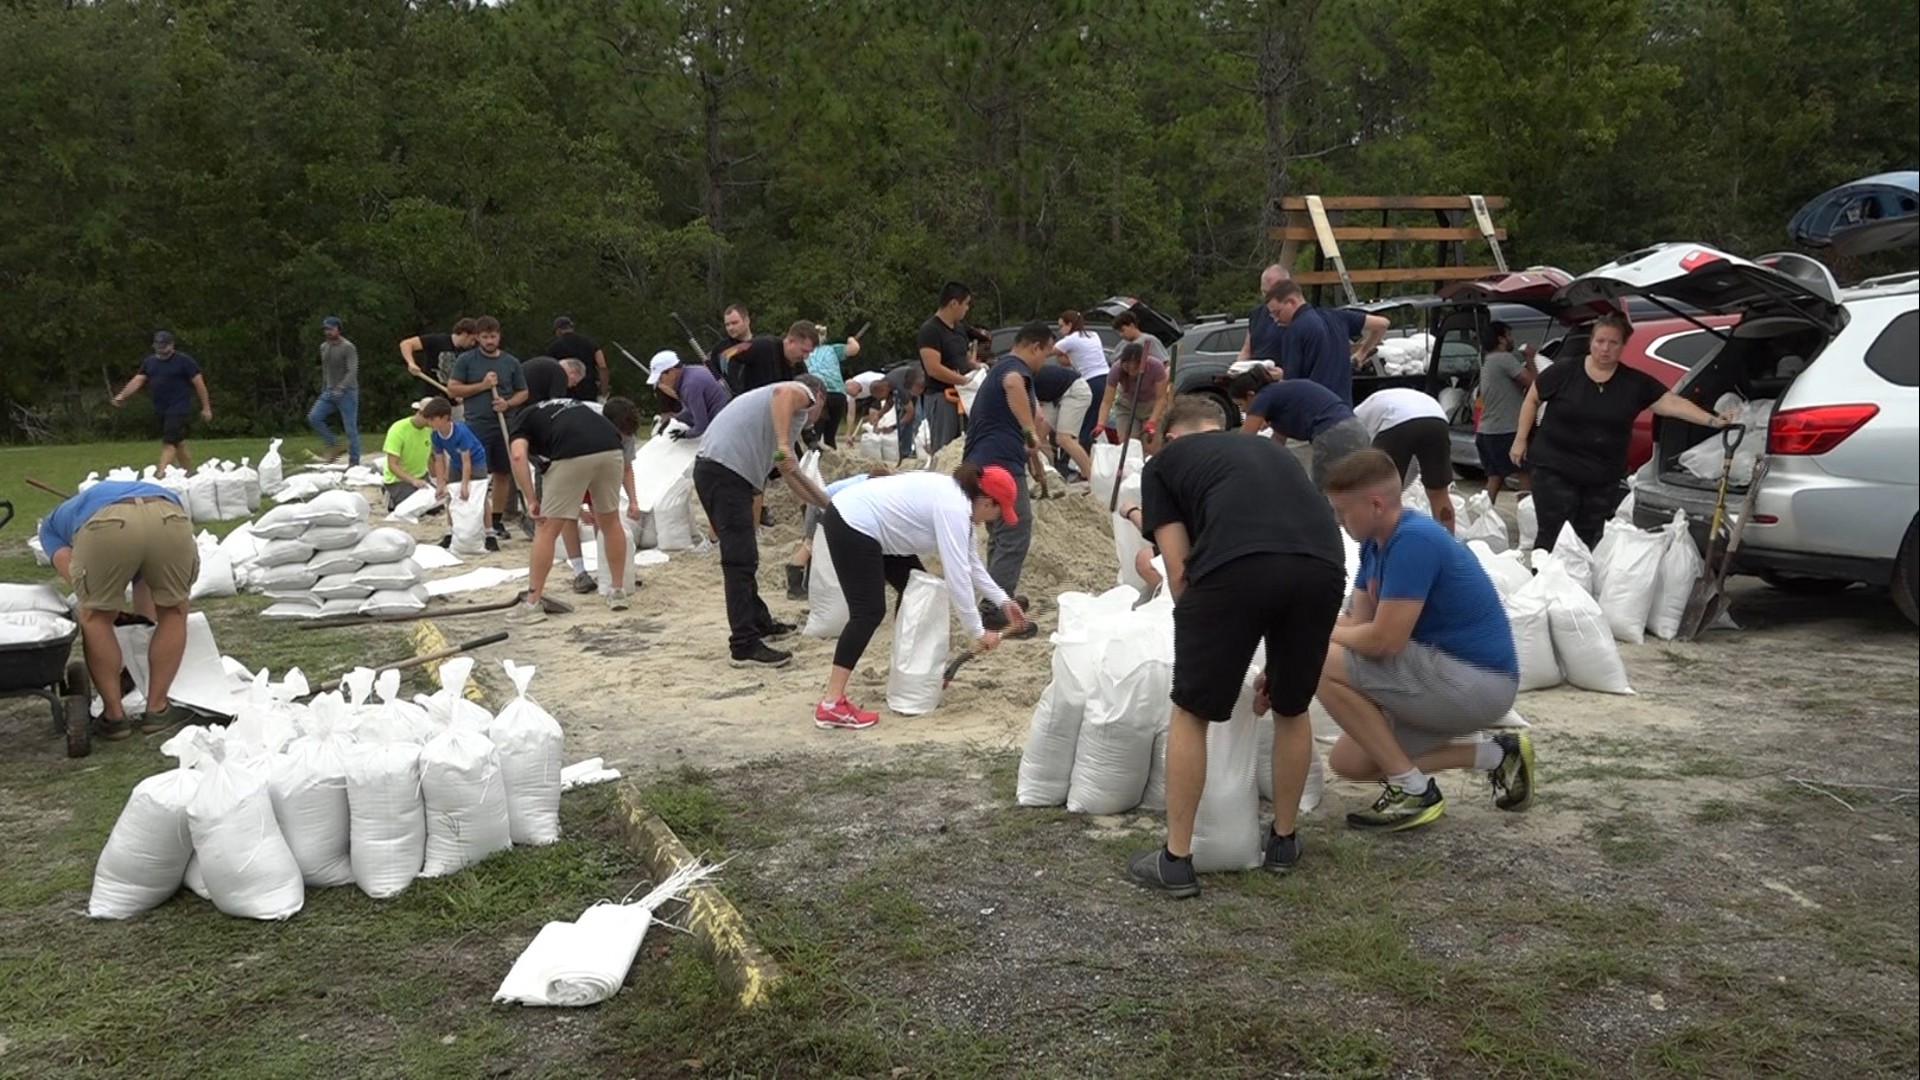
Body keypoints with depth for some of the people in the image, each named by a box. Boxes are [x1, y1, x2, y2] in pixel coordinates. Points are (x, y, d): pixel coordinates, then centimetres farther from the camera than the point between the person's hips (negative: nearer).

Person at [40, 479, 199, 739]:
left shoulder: (52, 523, 41)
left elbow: (69, 568, 17)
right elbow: (146, 608, 54)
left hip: (107, 525, -3)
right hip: (169, 518, 3)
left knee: (96, 617, 22)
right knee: (173, 611, 26)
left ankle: (114, 715, 22)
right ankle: (157, 709, 27)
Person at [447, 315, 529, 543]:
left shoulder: (512, 362, 9)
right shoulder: (466, 360, 3)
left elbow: (523, 393, 14)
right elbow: (453, 388, 1)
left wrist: (508, 403, -7)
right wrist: (482, 385, -9)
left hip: (505, 424, 3)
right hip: (477, 424, -3)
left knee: (503, 473, 7)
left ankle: (498, 520, 18)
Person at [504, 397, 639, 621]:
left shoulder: (524, 418, 26)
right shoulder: (577, 409, 40)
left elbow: (519, 455, 2)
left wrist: (532, 500, 5)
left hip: (572, 456, -5)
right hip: (610, 451, 5)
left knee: (546, 530, 8)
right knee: (610, 522, 25)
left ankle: (532, 605, 11)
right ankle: (618, 592, 32)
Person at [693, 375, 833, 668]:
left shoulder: (783, 407, 33)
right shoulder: (801, 393, 8)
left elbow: (790, 474, 37)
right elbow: (783, 392, -19)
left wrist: (828, 504, 44)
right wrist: (783, 445, -28)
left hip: (712, 469, 10)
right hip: (727, 471, -10)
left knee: (743, 557, 21)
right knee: (740, 561, -9)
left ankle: (760, 623, 34)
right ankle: (745, 646, -9)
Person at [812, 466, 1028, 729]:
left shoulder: (957, 500, 10)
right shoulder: (953, 509, -20)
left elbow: (970, 563, 20)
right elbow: (957, 576, -24)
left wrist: (1003, 601, 20)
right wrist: (977, 632, -18)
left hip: (867, 525, 11)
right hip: (851, 525, -11)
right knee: (869, 612, -15)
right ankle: (831, 704, -19)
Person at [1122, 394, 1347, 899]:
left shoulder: (1163, 462, 26)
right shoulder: (1271, 449, 39)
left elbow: (1180, 573, 17)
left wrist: (1203, 643, 33)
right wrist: (1278, 659, 47)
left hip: (1234, 565, -4)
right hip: (1324, 565, 4)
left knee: (1191, 712, 17)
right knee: (1293, 709, 28)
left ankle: (1176, 861, 22)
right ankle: (1283, 840, 41)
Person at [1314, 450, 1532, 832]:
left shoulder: (1413, 541, -24)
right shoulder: (1376, 543, 6)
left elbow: (1384, 641, -27)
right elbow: (1356, 622, 8)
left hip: (1479, 681, -10)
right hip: (1453, 676, 10)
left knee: (1321, 665, -18)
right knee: (1347, 762, 11)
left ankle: (1413, 790, -6)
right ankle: (1495, 756, 13)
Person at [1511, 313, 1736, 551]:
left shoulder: (1635, 383, 2)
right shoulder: (1563, 372, -4)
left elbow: (1672, 402, -3)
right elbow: (1531, 400, 7)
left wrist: (1712, 420, -13)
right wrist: (1520, 440, 6)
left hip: (1604, 478, 3)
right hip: (1555, 470, -3)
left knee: (1590, 543, 6)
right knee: (1553, 539, -6)